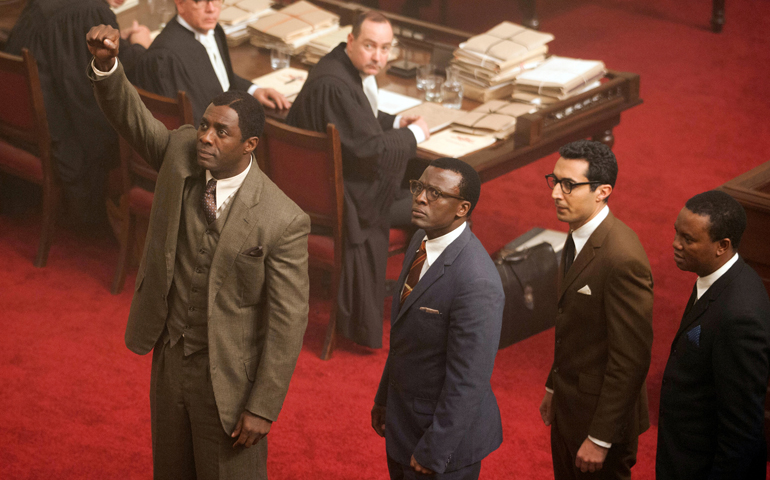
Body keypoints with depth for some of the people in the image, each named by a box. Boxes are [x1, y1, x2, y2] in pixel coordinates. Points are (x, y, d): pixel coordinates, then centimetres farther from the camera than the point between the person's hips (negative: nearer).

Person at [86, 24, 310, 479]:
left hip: (229, 374, -5)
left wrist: (263, 408, -18)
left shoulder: (283, 221, -24)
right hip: (169, 356, 5)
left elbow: (288, 322, -21)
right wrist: (106, 64, -26)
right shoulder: (181, 152, -9)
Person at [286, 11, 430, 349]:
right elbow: (370, 150, -27)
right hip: (343, 196, -10)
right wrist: (414, 134, -12)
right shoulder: (334, 85, -29)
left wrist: (397, 123, 3)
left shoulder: (354, 69, 3)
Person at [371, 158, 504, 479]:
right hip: (403, 417, 8)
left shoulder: (476, 284, -31)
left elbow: (468, 381, -26)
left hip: (447, 428, -8)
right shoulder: (422, 241, -1)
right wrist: (384, 398, 16)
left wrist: (433, 452, -20)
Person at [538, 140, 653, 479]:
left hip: (601, 414, -9)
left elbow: (631, 358, -25)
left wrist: (600, 438, -22)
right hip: (569, 409, 9)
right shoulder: (579, 237, 2)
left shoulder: (622, 259, -28)